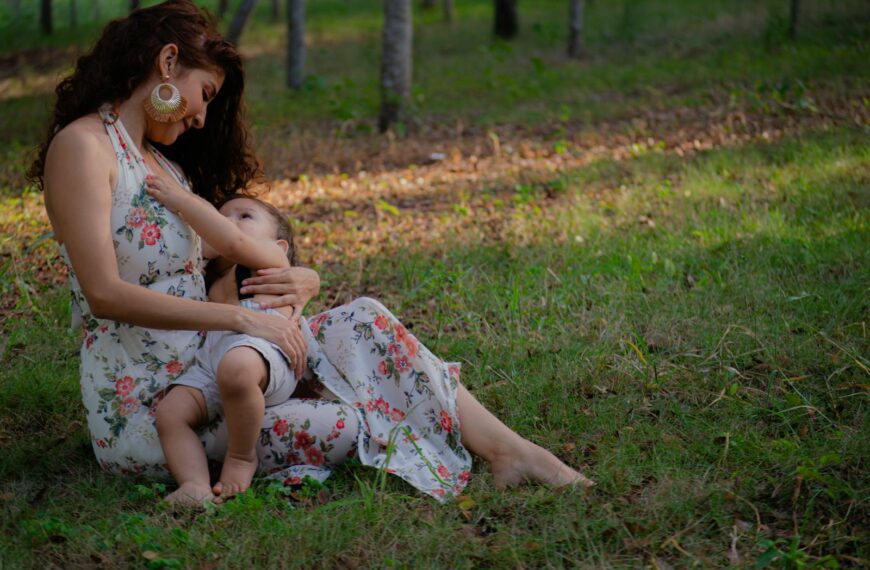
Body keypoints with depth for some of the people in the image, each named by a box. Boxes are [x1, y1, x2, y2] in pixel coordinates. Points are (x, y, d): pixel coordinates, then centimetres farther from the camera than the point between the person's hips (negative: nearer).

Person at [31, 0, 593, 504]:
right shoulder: (81, 145, -10)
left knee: (363, 319, -8)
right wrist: (242, 317, -24)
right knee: (351, 429, -21)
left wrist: (301, 282, -9)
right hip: (139, 408, -8)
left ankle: (509, 450, -13)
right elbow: (104, 293, -22)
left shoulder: (166, 164, 18)